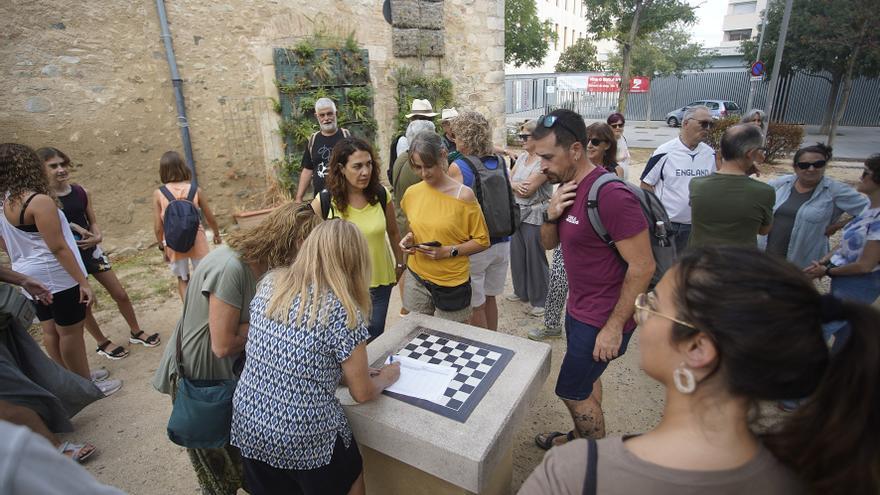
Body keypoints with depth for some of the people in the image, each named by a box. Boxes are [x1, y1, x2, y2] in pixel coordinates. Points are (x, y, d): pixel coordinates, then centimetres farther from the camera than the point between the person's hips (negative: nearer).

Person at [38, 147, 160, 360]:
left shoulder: (81, 192, -2)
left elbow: (92, 222, 6)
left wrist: (97, 236, -14)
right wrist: (70, 226, -24)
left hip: (91, 251, 4)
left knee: (120, 294, 9)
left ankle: (136, 332, 29)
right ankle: (102, 343, 30)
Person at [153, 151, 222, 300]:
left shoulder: (158, 193, -7)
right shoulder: (196, 190, -7)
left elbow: (158, 227, -5)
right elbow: (210, 218, 2)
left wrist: (162, 247, 10)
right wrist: (217, 234, 20)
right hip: (196, 240, 0)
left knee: (182, 279, 20)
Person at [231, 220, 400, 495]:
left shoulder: (270, 284, -6)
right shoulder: (343, 312, -21)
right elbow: (363, 393, -10)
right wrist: (387, 377, 10)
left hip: (249, 426, 5)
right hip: (306, 439, -4)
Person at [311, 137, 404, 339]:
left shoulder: (381, 195, -9)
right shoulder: (324, 201, -15)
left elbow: (393, 232, 7)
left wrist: (400, 263, 14)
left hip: (379, 281, 2)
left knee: (374, 337, 15)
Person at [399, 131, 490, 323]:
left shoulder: (463, 195, -13)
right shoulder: (411, 193, 1)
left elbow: (482, 241, -7)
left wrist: (449, 251, -19)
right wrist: (409, 238, -2)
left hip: (451, 284, -4)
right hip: (416, 279, 4)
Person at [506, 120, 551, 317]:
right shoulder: (522, 157, 10)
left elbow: (529, 189, -20)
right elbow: (508, 180, 9)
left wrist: (512, 185, -3)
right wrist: (516, 185, -12)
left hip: (535, 214, -7)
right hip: (517, 212, 8)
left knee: (535, 256, 1)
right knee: (517, 253, 14)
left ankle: (539, 300, 16)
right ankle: (521, 291, 33)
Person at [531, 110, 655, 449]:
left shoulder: (611, 196, -26)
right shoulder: (567, 189, 2)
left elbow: (643, 266, -24)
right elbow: (548, 244, 9)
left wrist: (614, 327, -20)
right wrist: (551, 215, -13)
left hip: (603, 320, -8)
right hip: (578, 309, 8)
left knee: (572, 391, 6)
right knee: (587, 381, 24)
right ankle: (580, 438, 45)